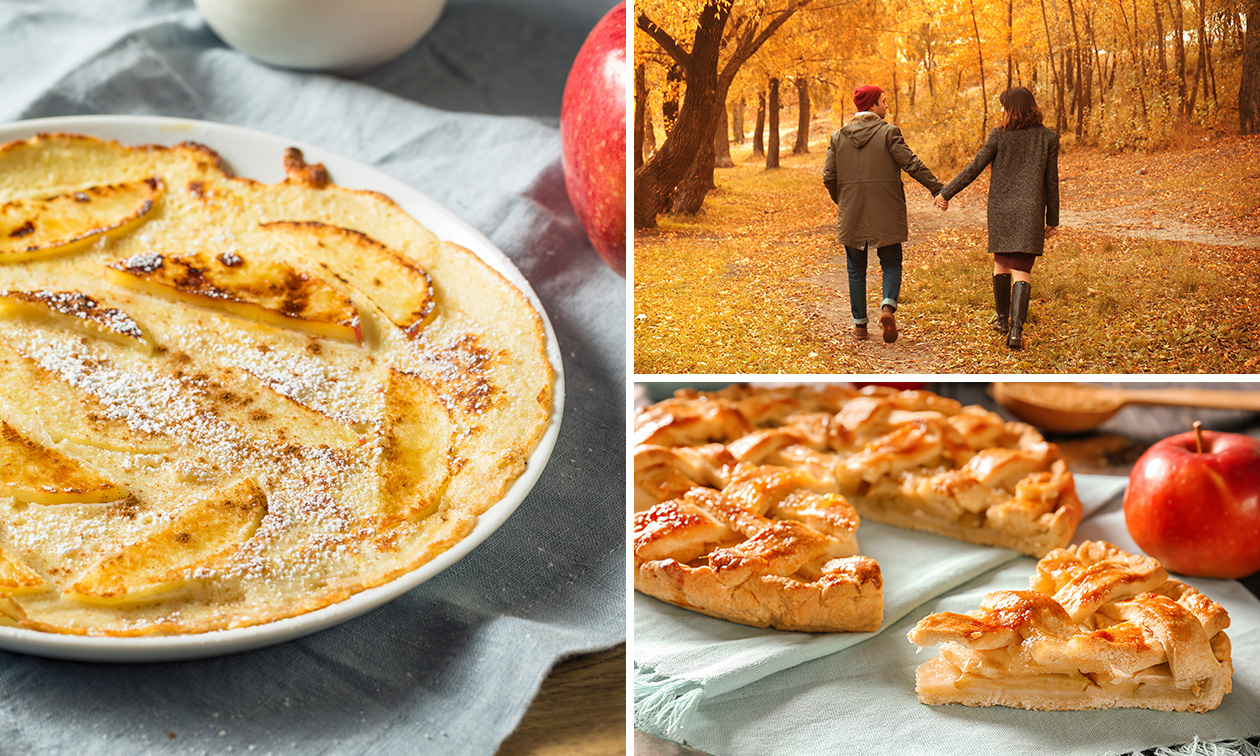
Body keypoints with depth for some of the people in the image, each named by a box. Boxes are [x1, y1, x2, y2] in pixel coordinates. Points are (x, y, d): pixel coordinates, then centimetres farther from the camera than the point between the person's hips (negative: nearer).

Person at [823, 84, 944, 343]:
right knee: (891, 264, 10)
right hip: (886, 215, -3)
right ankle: (888, 306, -15)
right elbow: (912, 164, -14)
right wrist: (938, 189, -9)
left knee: (856, 270, 13)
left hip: (851, 215, 3)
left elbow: (829, 177, 3)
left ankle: (859, 324, 14)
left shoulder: (838, 137, 3)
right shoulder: (888, 133, -8)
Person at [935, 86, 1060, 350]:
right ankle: (1016, 330, -19)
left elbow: (974, 168, -4)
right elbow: (1051, 182, 4)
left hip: (1000, 209, 0)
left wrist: (946, 193, 6)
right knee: (1022, 270, -5)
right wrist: (1052, 219, 11)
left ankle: (1003, 319, 31)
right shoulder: (1048, 137, 2)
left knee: (1001, 262, 20)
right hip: (1030, 211, 0)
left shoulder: (999, 135, -3)